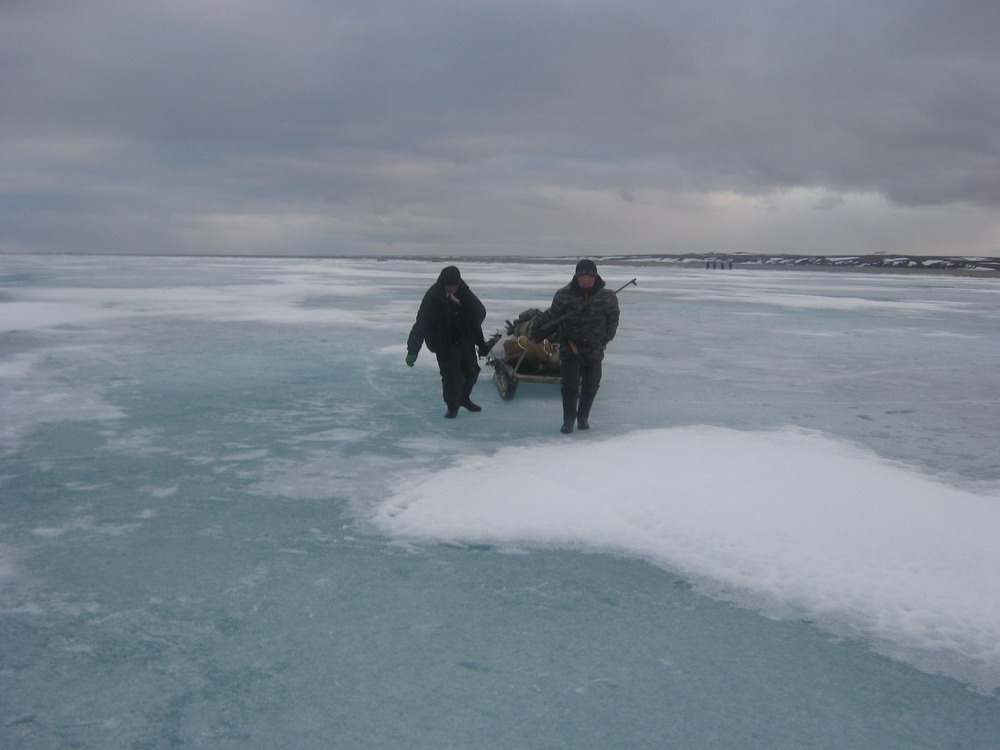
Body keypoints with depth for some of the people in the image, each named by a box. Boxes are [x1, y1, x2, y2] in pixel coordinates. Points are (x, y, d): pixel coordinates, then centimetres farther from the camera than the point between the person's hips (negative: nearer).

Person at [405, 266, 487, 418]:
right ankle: (452, 406, 16)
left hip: (466, 341, 5)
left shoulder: (463, 290, -8)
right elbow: (421, 324, -29)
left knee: (471, 371, 16)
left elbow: (479, 311, 9)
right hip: (445, 344, -5)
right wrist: (412, 350, -36)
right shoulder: (433, 297, -23)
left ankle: (464, 398, 41)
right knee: (451, 376, -8)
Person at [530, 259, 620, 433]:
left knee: (591, 384, 10)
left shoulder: (607, 296, -6)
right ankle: (568, 420, 8)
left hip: (594, 348, 2)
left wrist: (607, 337, 8)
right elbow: (552, 314, 0)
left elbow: (613, 316, 9)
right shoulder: (564, 295, -11)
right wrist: (538, 326, -11)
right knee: (569, 384, -5)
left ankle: (583, 416, 31)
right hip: (570, 347, -2)